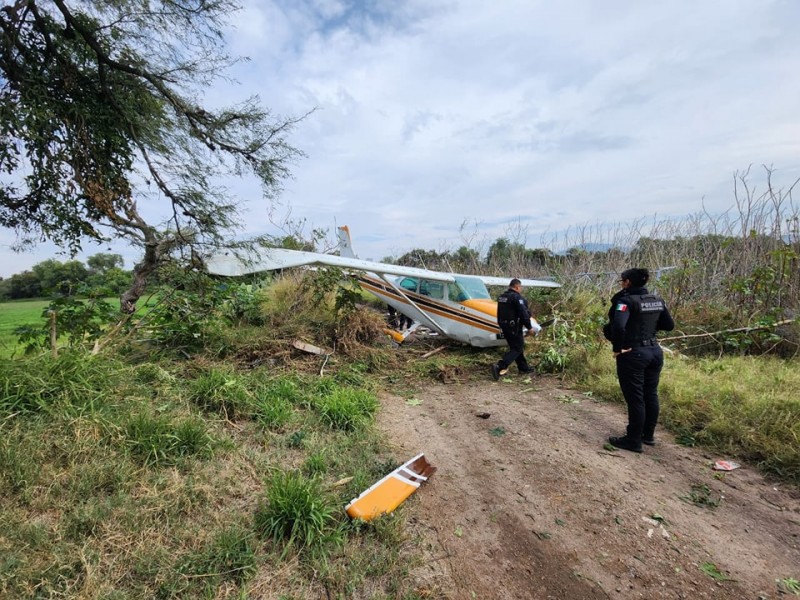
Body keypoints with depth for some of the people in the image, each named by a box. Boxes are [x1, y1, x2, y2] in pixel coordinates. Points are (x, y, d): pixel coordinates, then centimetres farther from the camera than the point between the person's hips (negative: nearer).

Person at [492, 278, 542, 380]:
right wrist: (529, 327, -10)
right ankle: (499, 367, -15)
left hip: (504, 326, 9)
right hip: (514, 328, -9)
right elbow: (523, 313, -19)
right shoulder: (517, 297, -17)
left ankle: (523, 367, 28)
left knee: (515, 346, 18)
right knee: (517, 349, -2)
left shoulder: (501, 297, 11)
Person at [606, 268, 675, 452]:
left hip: (633, 354, -8)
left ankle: (634, 441, 14)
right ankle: (648, 435, 33)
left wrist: (617, 348, -18)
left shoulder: (626, 300, -17)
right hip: (654, 351, 8)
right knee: (650, 395, 18)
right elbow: (669, 325, 15)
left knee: (635, 398, 2)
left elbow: (618, 326, -31)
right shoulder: (657, 300, 6)